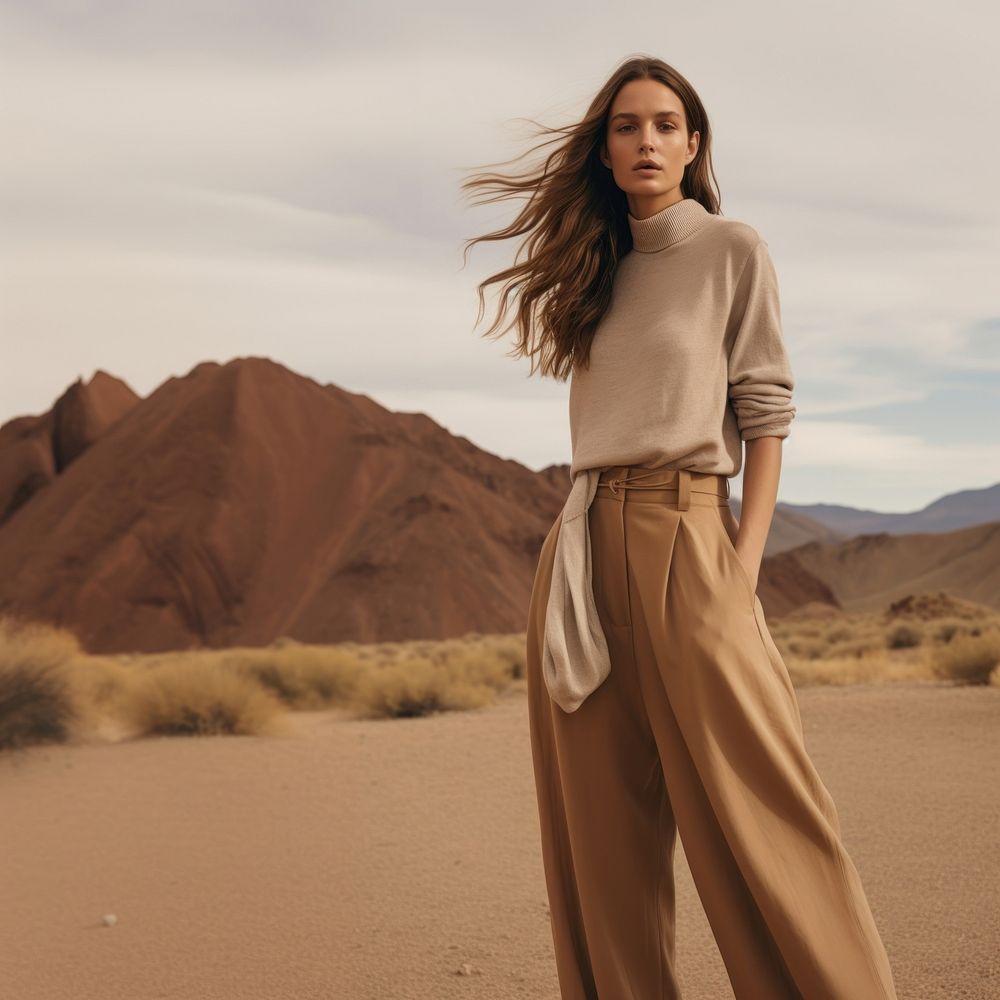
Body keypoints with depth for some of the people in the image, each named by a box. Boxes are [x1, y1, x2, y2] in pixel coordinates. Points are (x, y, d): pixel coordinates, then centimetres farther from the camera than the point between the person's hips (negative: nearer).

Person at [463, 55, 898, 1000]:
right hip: (580, 550, 5)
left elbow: (765, 410, -1)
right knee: (603, 822, 5)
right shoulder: (600, 271, 18)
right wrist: (580, 550, 8)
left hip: (682, 533, -5)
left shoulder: (731, 250, 4)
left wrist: (746, 562, -11)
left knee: (746, 807, -8)